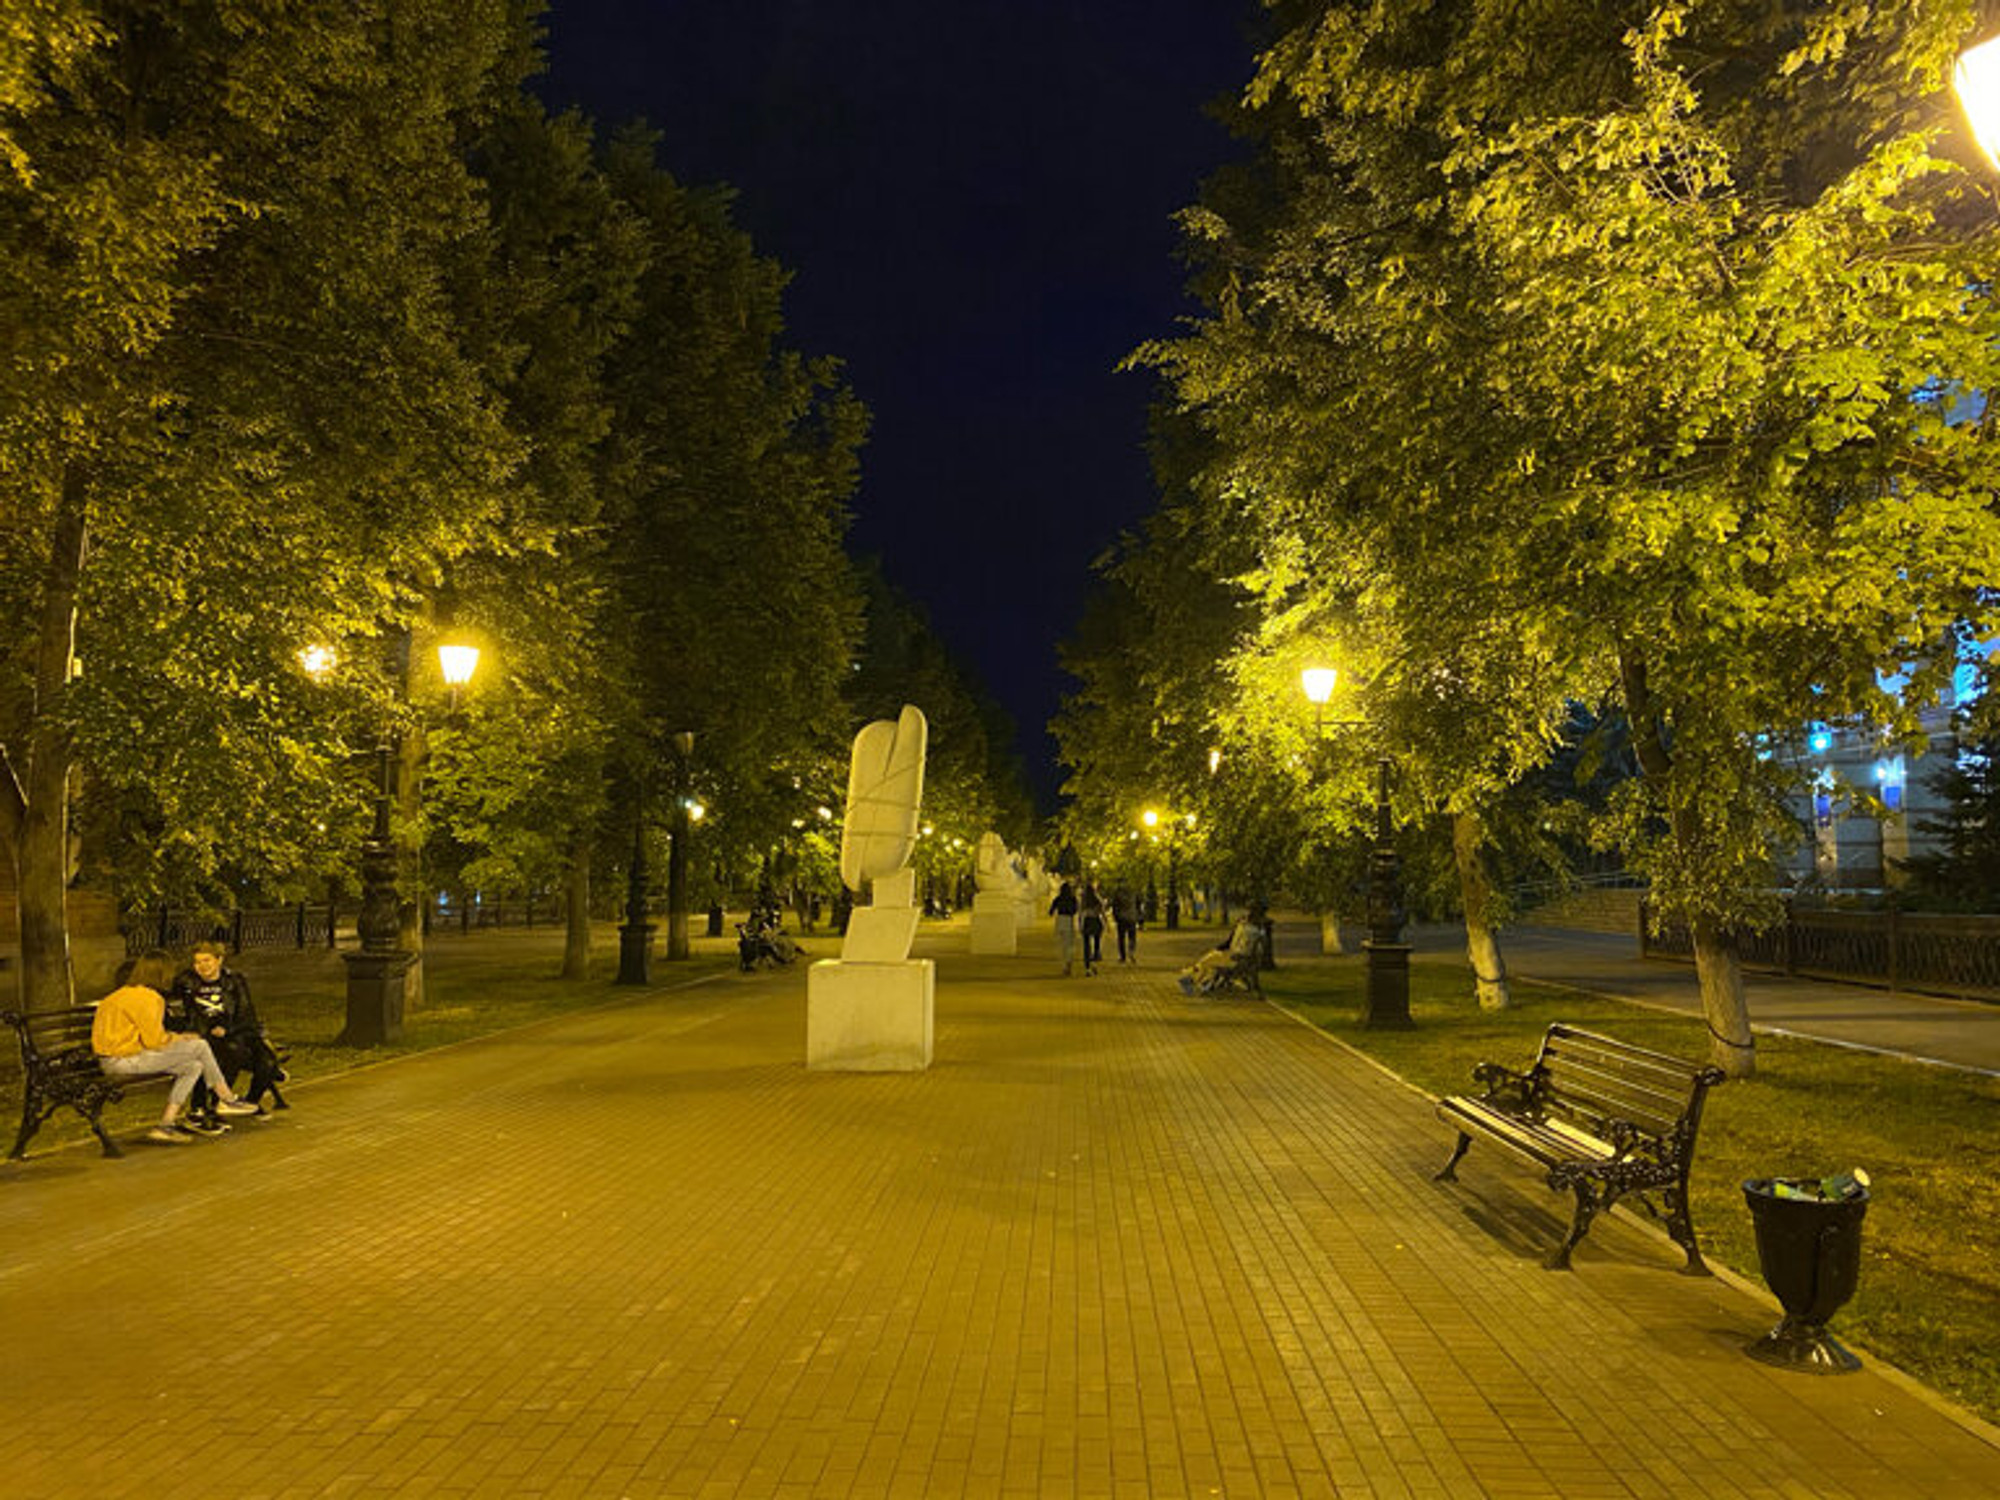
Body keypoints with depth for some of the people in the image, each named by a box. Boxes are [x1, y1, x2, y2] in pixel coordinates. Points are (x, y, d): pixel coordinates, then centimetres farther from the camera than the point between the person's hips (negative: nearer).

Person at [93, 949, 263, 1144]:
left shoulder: (124, 993, 17)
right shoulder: (146, 998, -15)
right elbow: (154, 1040, -17)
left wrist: (175, 1037, 9)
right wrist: (178, 1038, 1)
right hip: (122, 1060, -10)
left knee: (194, 1066, 6)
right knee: (199, 1046, -11)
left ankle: (166, 1125, 2)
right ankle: (226, 1099, 2)